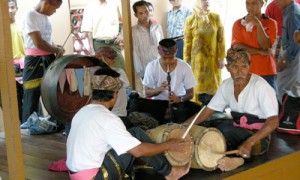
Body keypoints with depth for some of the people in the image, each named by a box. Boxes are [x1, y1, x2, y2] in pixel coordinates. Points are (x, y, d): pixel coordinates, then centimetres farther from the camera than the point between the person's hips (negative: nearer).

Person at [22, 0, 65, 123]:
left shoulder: (45, 17, 12)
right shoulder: (30, 16, -14)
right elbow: (38, 43, -21)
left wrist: (57, 48, 3)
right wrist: (58, 50, -8)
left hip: (49, 59, 8)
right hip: (35, 61, -8)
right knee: (32, 100, -1)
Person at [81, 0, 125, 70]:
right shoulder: (90, 7, -1)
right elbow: (88, 31, -4)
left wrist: (122, 34, 4)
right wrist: (92, 50, -10)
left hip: (114, 44, 3)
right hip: (99, 45, -3)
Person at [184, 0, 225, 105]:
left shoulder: (216, 18, 1)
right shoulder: (190, 20, -2)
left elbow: (221, 39, 1)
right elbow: (187, 43, 0)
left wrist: (221, 58, -2)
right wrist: (186, 61, 0)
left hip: (213, 59, 1)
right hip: (197, 60, -1)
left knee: (212, 85, 4)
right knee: (198, 85, 2)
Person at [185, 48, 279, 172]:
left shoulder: (260, 86, -17)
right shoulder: (227, 85, 1)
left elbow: (273, 121, -22)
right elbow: (207, 111, 5)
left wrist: (249, 143, -35)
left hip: (259, 137, -6)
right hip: (237, 135, 6)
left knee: (224, 128, -32)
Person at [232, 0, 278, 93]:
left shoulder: (271, 23, 6)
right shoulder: (238, 24, 8)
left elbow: (266, 46, -6)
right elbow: (237, 47, -4)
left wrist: (258, 24, -14)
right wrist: (261, 52, -8)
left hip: (267, 73, 0)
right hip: (244, 72, 1)